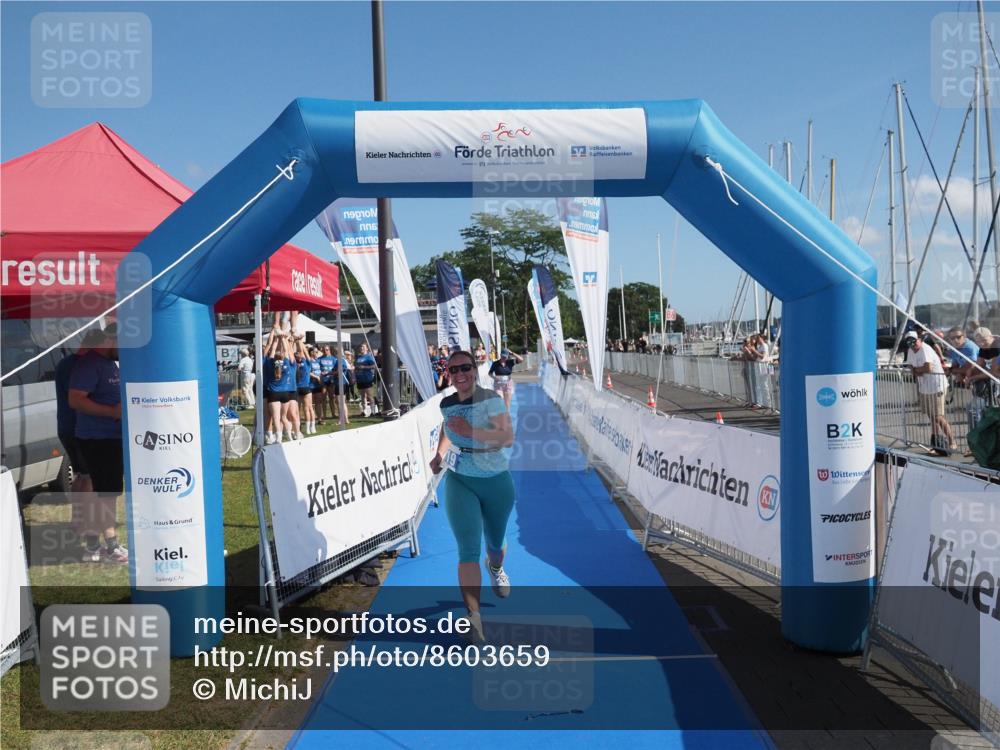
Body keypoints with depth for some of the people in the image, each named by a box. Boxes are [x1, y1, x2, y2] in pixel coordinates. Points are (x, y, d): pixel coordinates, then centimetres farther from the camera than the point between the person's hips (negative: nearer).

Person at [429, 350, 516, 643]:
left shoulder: (490, 400, -15)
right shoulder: (446, 404, -1)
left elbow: (508, 437, -24)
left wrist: (471, 432, -32)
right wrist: (439, 454, 6)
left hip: (496, 482, -1)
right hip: (459, 482, 1)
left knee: (495, 543, 21)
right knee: (468, 551, -13)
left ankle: (495, 568, 58)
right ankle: (474, 618, -12)